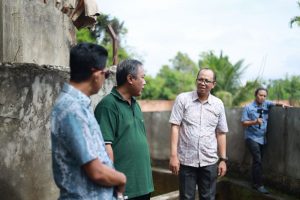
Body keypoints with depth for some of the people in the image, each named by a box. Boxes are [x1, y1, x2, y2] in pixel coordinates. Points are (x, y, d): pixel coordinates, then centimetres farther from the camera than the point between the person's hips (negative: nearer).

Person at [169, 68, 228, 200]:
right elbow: (175, 126, -7)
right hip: (186, 160, -2)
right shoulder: (182, 99, -4)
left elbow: (221, 133, 8)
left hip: (209, 161, 2)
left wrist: (223, 159, 6)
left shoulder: (218, 104, 4)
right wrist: (173, 155, -12)